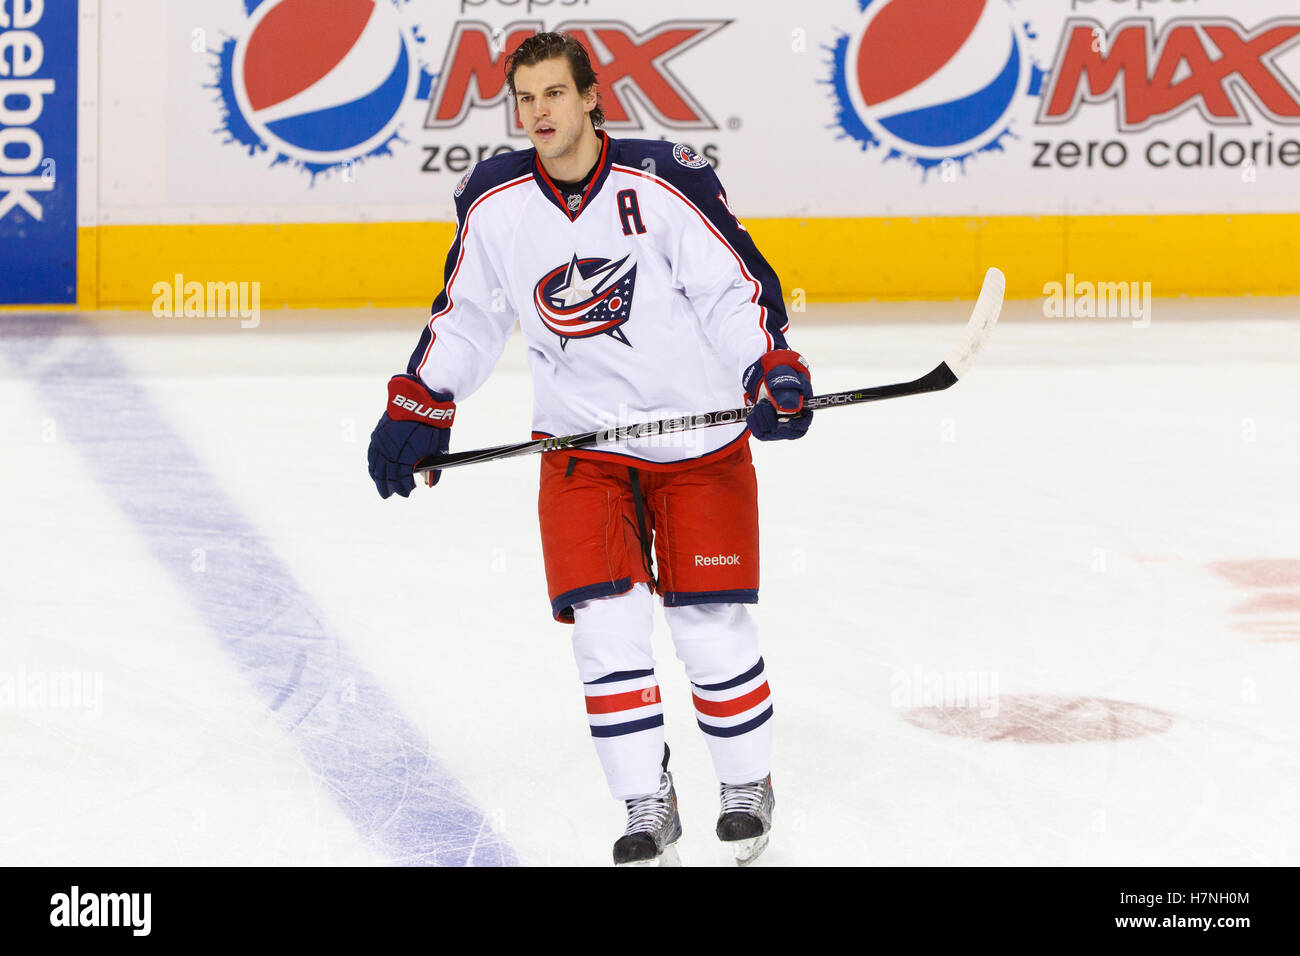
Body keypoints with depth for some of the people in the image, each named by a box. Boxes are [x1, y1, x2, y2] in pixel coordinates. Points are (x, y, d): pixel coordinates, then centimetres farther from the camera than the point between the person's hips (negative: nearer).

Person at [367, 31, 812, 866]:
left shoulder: (663, 181, -16)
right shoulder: (494, 202, -3)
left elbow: (738, 288, -11)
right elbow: (468, 317, 11)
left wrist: (774, 372, -25)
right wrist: (418, 409, 6)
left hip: (700, 435, -2)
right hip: (581, 442, 3)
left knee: (711, 623, 1)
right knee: (606, 621, -7)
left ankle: (748, 783, 25)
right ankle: (649, 808, 7)